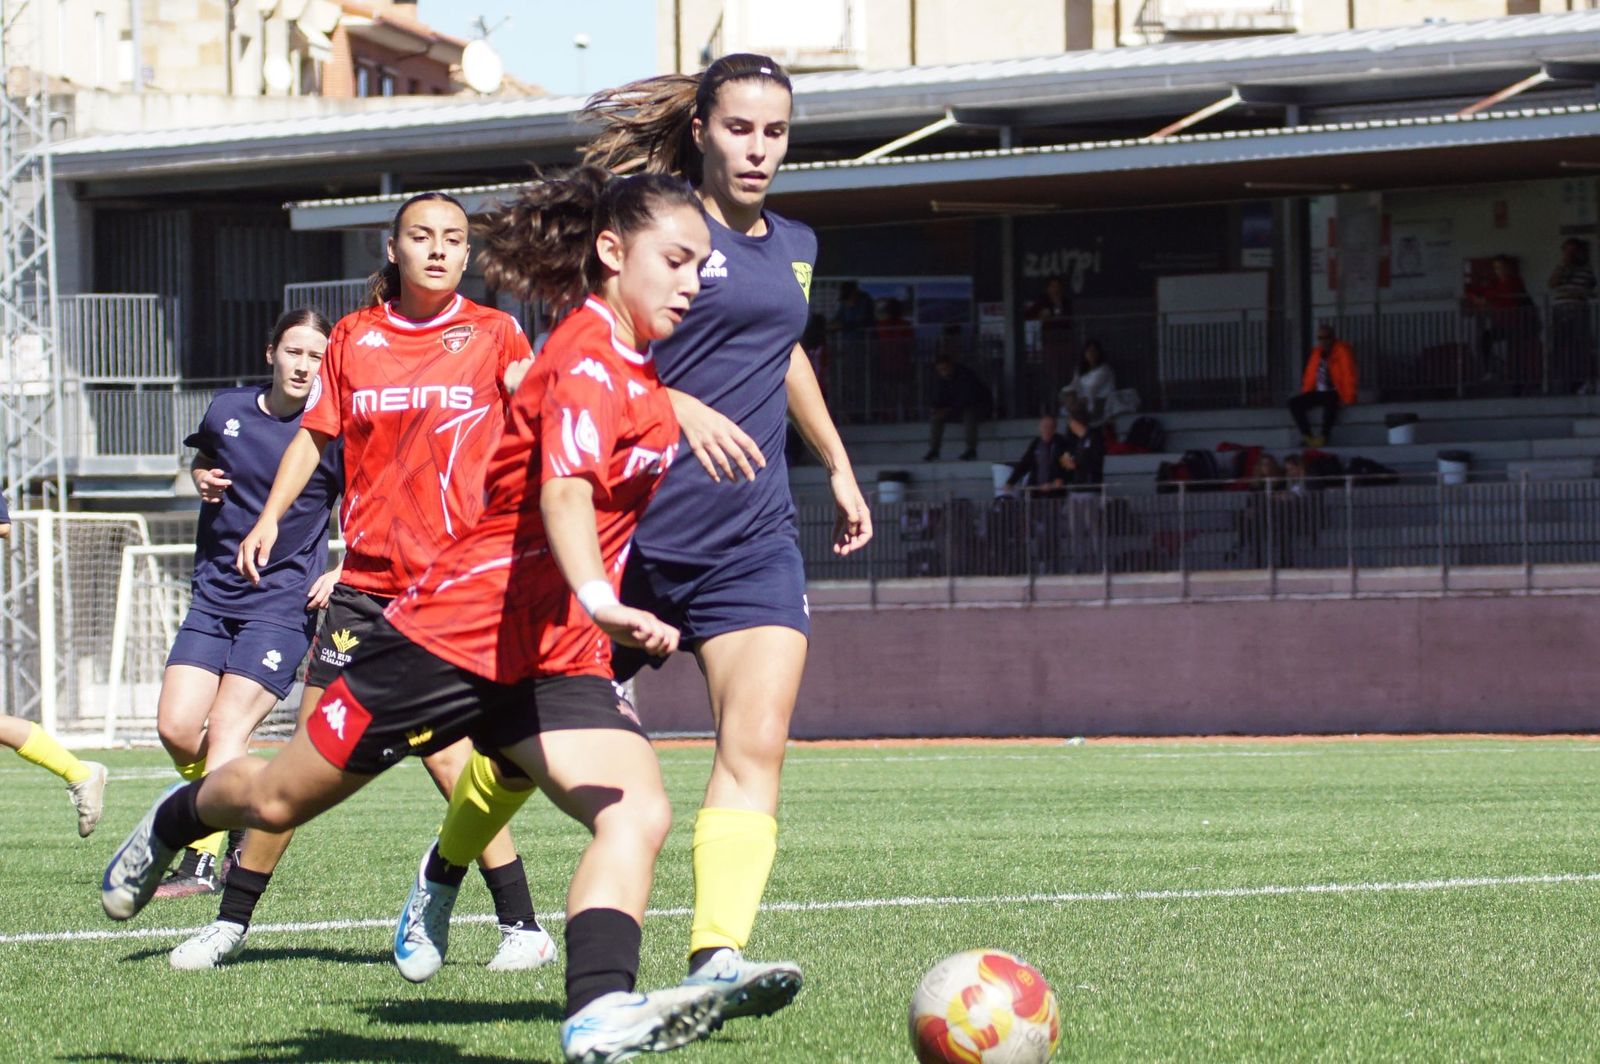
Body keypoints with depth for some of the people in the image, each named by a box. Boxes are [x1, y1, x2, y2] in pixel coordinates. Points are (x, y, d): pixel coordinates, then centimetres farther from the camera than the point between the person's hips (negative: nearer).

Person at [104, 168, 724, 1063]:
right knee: (280, 801, 11)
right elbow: (564, 493, -37)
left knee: (639, 813, -20)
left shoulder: (636, 368, 10)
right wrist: (600, 604, -52)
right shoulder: (587, 360, -19)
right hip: (456, 631, -8)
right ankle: (175, 822, 44)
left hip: (557, 662, 8)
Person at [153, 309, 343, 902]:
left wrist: (342, 575, -11)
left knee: (226, 731, -16)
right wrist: (203, 480, 4)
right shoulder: (228, 411, 5)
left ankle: (202, 862, -14)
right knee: (176, 729, -5)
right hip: (213, 595, 5)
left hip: (284, 602, -5)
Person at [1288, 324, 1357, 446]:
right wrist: (1305, 395, 8)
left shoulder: (1342, 351, -8)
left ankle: (1324, 437, -34)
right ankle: (1307, 436, -18)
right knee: (1294, 403, -12)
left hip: (1335, 393, -7)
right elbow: (1310, 375, 18)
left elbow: (1348, 376, -14)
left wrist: (1348, 399, -20)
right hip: (1318, 392, 7)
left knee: (1330, 401, -40)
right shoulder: (1317, 352, 13)